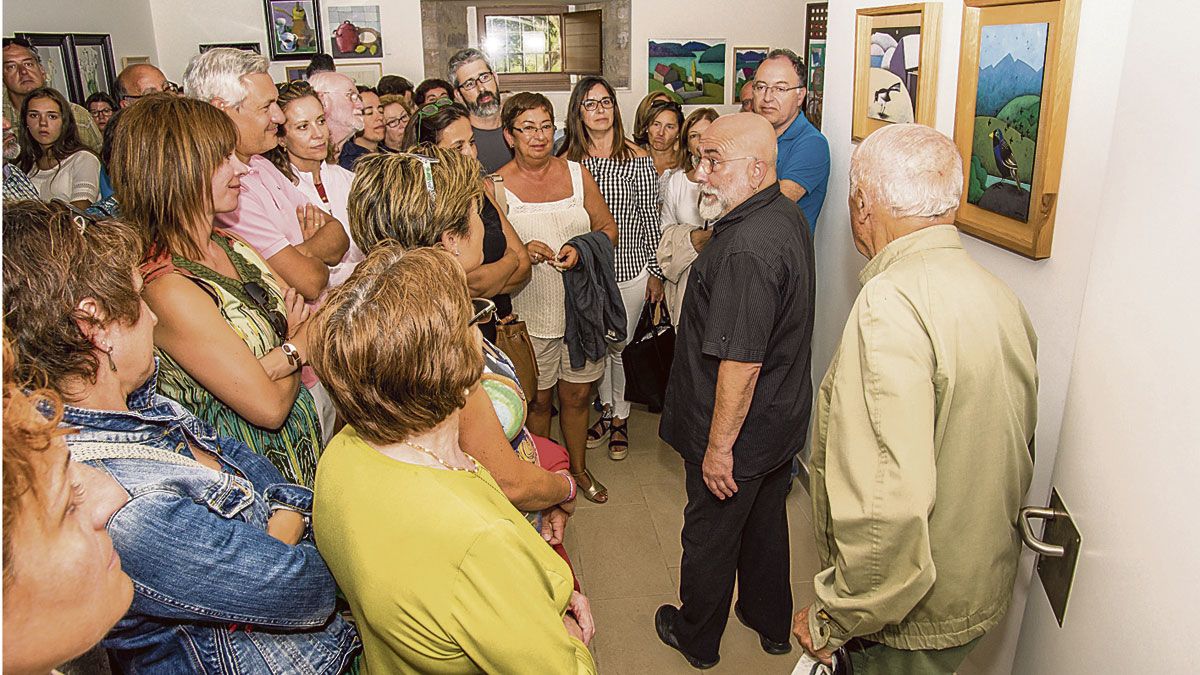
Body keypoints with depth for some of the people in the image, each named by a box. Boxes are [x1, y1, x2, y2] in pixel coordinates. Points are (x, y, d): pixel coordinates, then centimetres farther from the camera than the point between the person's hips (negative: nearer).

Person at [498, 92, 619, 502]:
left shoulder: (576, 173, 5)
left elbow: (609, 229, 8)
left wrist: (581, 249, -12)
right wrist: (523, 253, -22)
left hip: (581, 306, 3)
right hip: (529, 312, -3)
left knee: (577, 395, 15)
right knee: (538, 400, 10)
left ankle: (578, 467, 38)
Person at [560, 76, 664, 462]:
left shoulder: (637, 159, -5)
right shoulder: (567, 161, -1)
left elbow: (650, 217, -2)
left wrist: (656, 271, -1)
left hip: (630, 269, -2)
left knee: (620, 346, 6)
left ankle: (620, 418, 26)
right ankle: (607, 409, 35)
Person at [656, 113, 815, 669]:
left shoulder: (745, 250, -31)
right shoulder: (789, 217, 2)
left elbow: (740, 362, -30)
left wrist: (719, 446, -22)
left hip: (738, 434, -9)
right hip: (783, 419, 9)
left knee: (710, 535, 13)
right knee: (765, 522, 26)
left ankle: (696, 639, 37)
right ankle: (770, 623, 47)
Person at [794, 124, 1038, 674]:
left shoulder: (891, 303, -28)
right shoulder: (998, 294, 2)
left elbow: (889, 502, -35)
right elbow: (1018, 456, 12)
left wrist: (835, 617, -21)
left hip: (909, 619, -8)